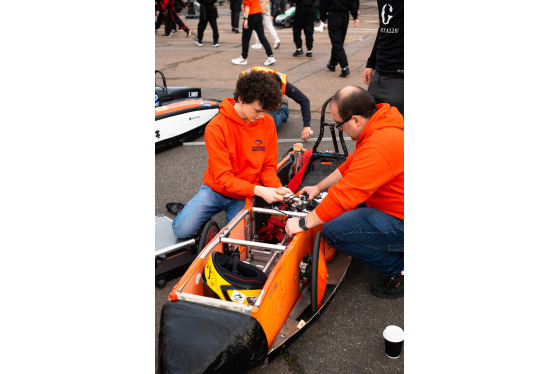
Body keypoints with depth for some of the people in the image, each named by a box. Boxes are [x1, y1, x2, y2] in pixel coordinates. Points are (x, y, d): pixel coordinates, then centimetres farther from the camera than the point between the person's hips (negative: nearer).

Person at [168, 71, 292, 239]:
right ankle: (188, 211, 15)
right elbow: (223, 178, -22)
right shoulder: (216, 128, -19)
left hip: (246, 195, 3)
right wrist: (258, 190, -33)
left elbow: (268, 167, 1)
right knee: (182, 230, -19)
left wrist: (278, 188, -20)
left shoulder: (267, 122, -7)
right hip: (217, 189, -2)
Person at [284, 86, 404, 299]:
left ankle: (399, 268, -1)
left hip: (401, 225, -10)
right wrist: (319, 187, 21)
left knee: (333, 231, -16)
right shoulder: (382, 120, 4)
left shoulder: (380, 146, -28)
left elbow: (345, 194, -26)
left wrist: (303, 223, -16)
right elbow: (352, 165, 18)